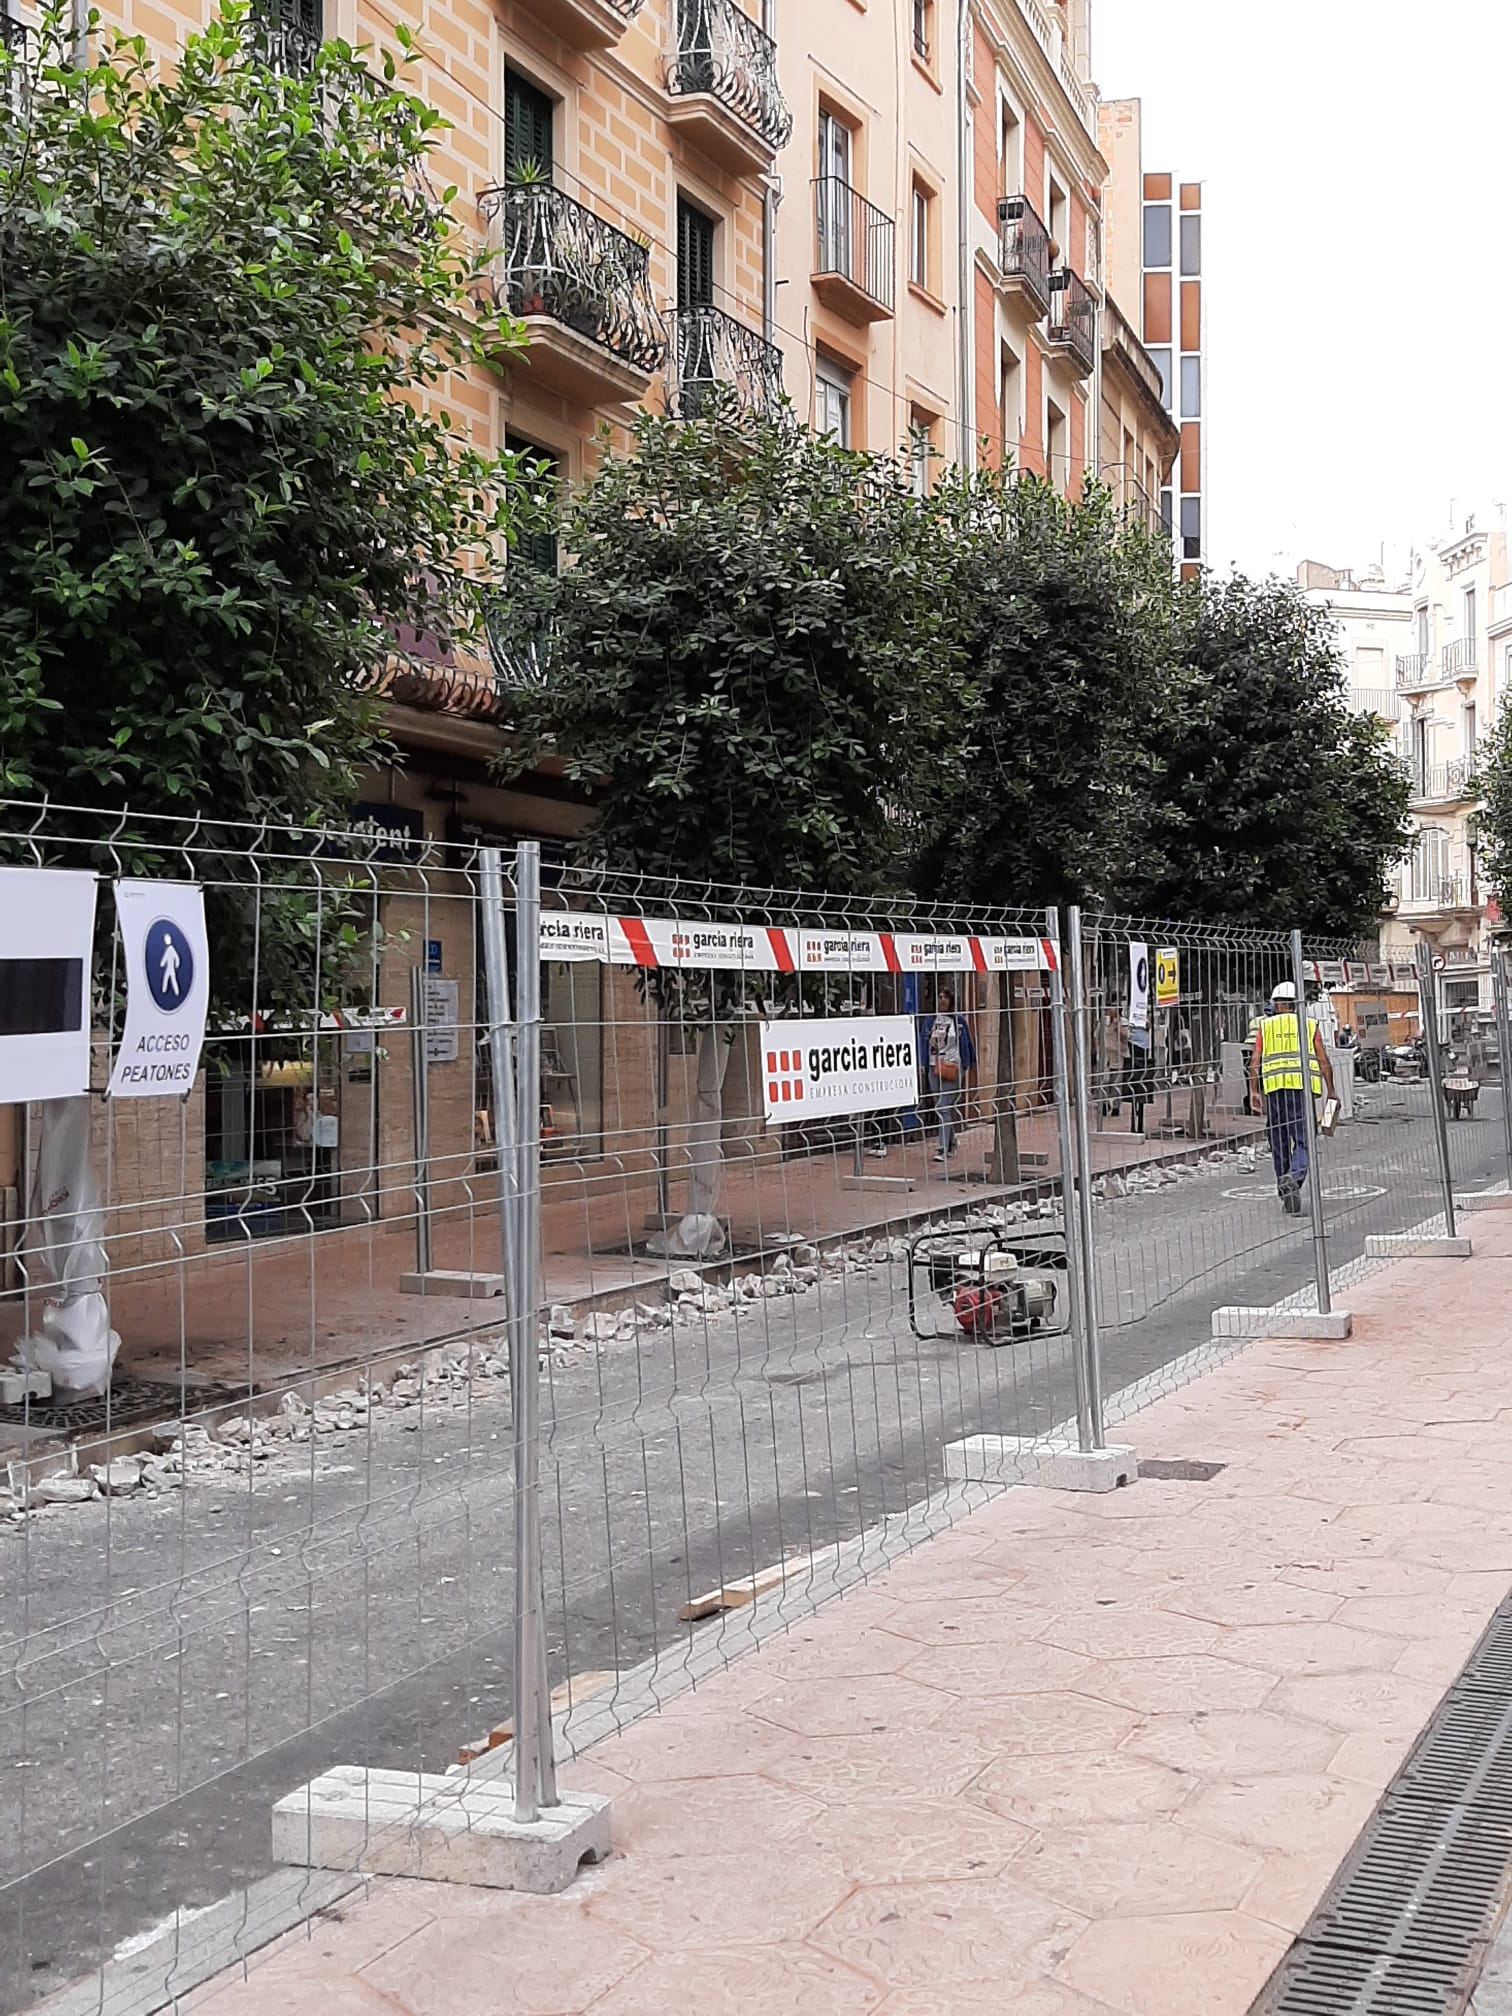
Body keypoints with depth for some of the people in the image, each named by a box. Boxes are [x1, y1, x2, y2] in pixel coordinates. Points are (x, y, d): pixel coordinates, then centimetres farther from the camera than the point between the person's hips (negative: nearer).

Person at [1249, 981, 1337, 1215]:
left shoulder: (1265, 1026, 12)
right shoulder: (1310, 1024, 11)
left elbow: (1255, 1061, 3)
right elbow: (1323, 1061, 5)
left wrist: (1254, 1090, 3)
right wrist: (1331, 1092, 9)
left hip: (1275, 1089, 1)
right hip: (1304, 1088, -1)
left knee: (1279, 1142, 11)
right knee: (1304, 1140, -4)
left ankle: (1286, 1193, 16)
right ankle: (1294, 1177, -31)